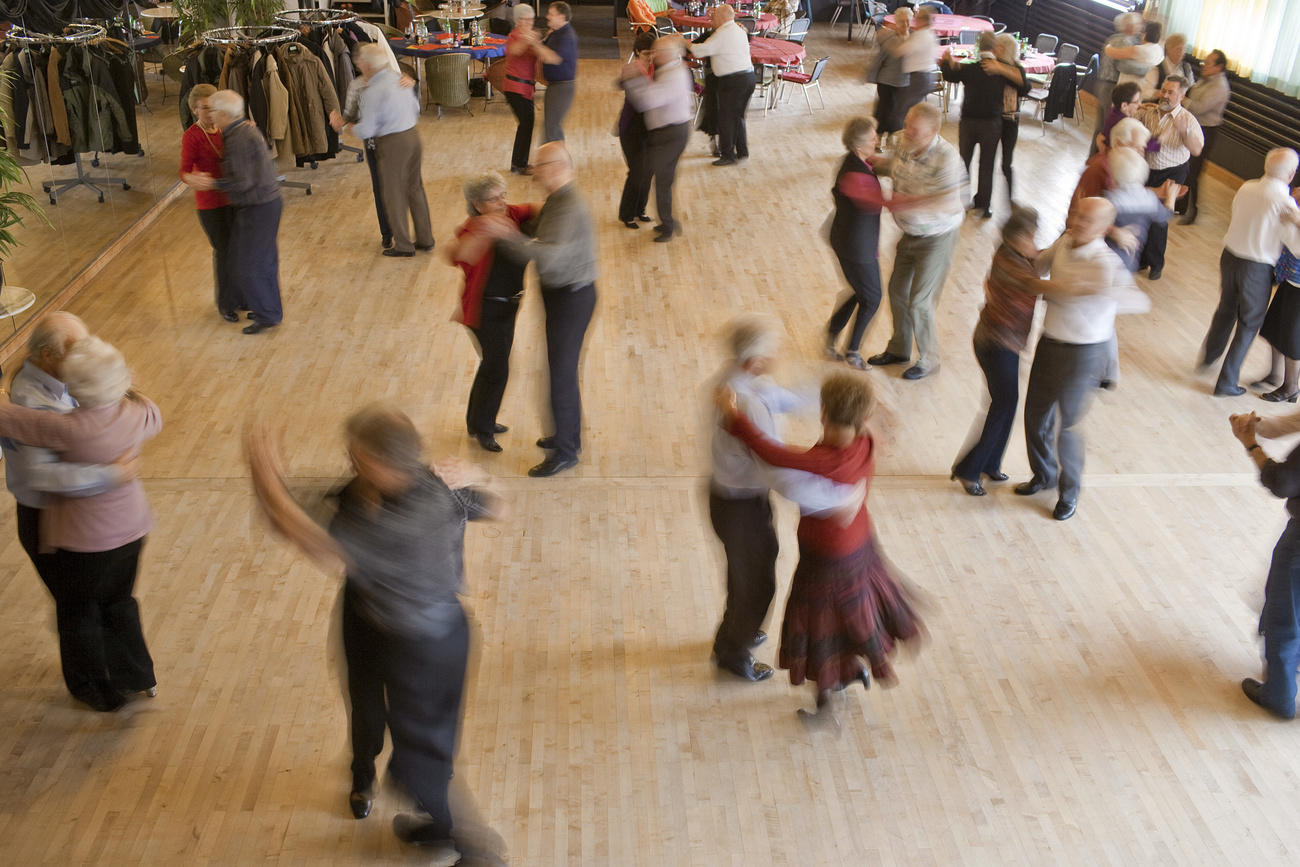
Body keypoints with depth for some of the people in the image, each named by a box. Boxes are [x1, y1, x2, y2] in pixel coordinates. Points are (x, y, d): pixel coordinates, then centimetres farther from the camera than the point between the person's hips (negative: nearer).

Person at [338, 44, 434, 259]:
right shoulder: (399, 77, 4)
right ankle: (425, 239, 26)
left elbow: (366, 130, -16)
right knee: (415, 189, 17)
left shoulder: (372, 92, -19)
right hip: (413, 136, 8)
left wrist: (344, 127, 1)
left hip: (393, 144, -7)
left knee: (395, 195, 5)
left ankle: (403, 247, 14)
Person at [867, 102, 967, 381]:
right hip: (910, 233, 8)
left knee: (919, 302, -2)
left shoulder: (945, 157, -28)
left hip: (937, 239, -8)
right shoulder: (907, 148, -5)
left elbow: (948, 203, -36)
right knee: (897, 290, 18)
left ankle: (929, 360, 20)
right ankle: (899, 349, 39)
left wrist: (908, 204, -42)